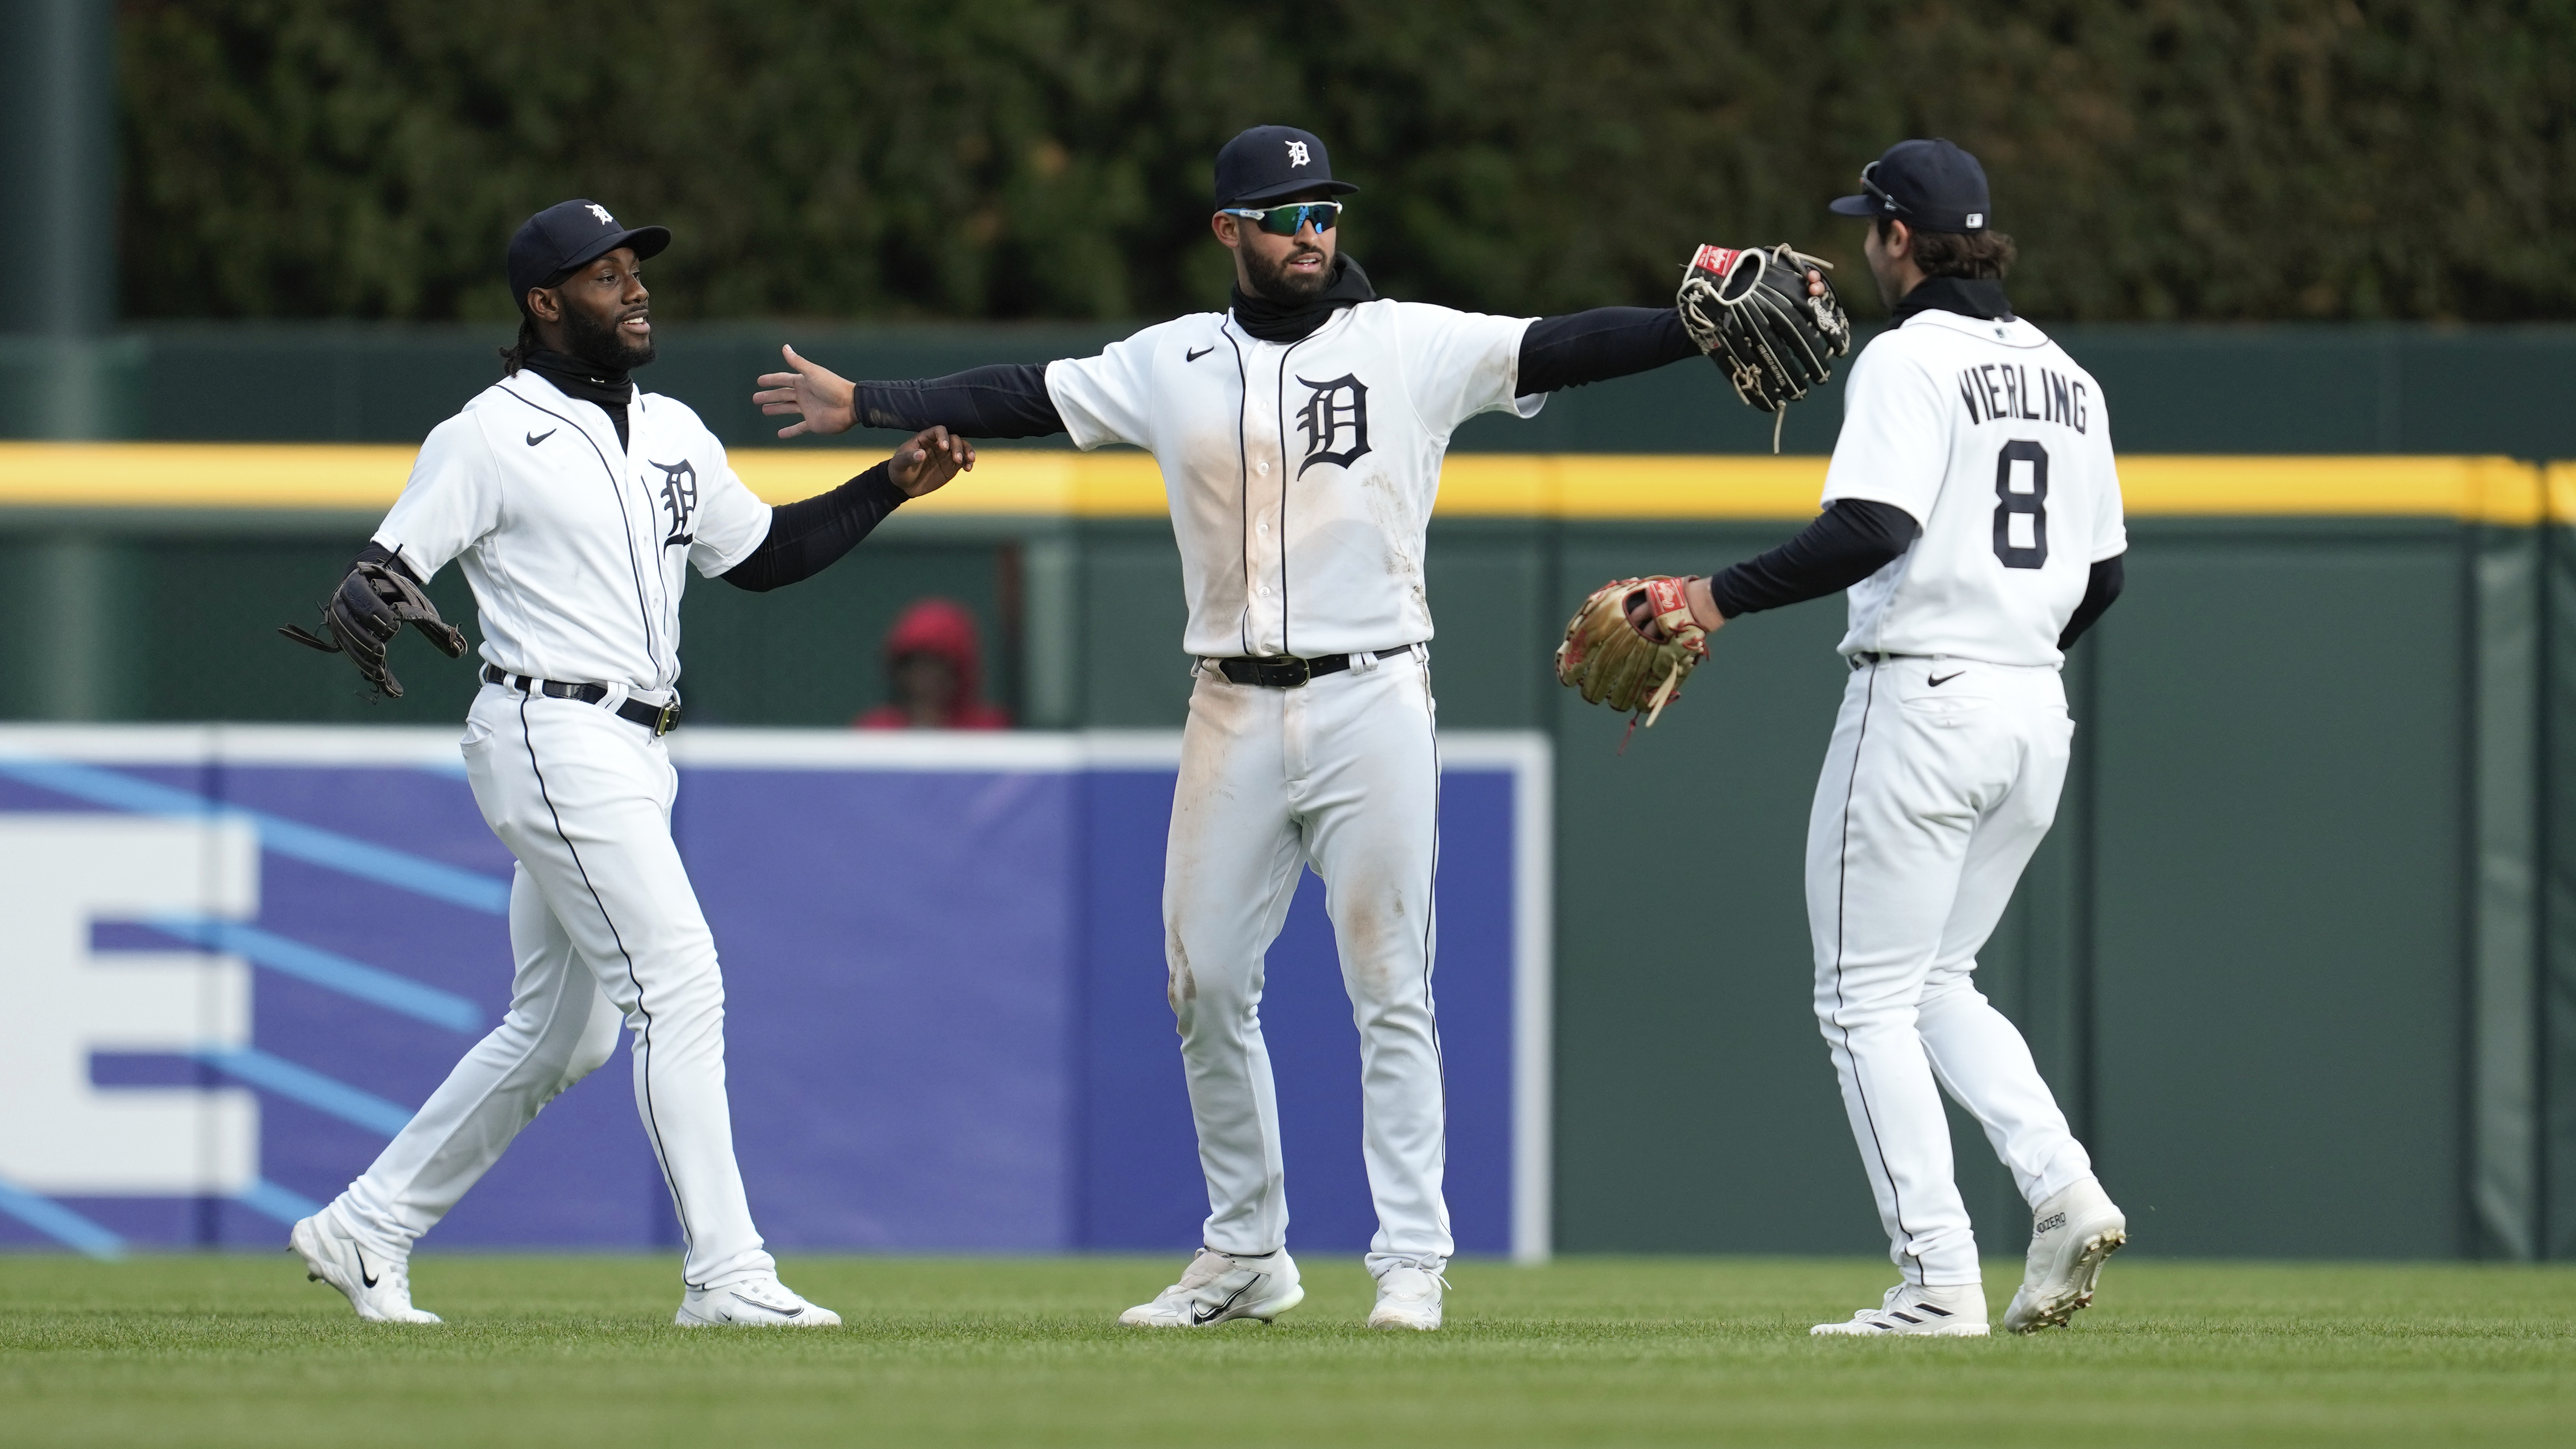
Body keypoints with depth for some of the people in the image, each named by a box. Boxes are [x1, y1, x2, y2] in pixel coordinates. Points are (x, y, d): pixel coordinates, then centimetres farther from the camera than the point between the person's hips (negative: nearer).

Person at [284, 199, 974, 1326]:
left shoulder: (673, 433, 15)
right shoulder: (490, 437, -8)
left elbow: (759, 553, 24)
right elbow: (381, 572, -12)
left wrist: (893, 485, 16)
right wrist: (371, 619, -35)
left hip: (634, 754, 9)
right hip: (552, 737, -9)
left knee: (561, 1031, 12)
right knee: (678, 982, -15)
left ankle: (366, 1229, 21)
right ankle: (725, 1275, -14)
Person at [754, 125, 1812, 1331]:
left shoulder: (1412, 346, -1)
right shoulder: (1171, 366, 9)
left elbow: (1560, 351, -11)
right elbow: (1022, 398, 14)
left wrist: (1703, 329, -24)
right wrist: (861, 405, 13)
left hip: (1371, 700, -4)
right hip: (1234, 711, 4)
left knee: (1389, 990, -3)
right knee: (1204, 983, 6)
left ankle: (1411, 1259, 1)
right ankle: (1246, 1254, 19)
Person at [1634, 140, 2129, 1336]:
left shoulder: (1910, 359, -10)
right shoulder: (2064, 375, 14)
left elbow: (1872, 527, -24)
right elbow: (2103, 573, 16)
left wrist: (1725, 596, -18)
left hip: (1920, 697, -8)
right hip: (2036, 717, 8)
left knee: (1866, 998, 0)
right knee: (1935, 982, 19)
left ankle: (1939, 1280, -6)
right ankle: (2064, 1191, -2)